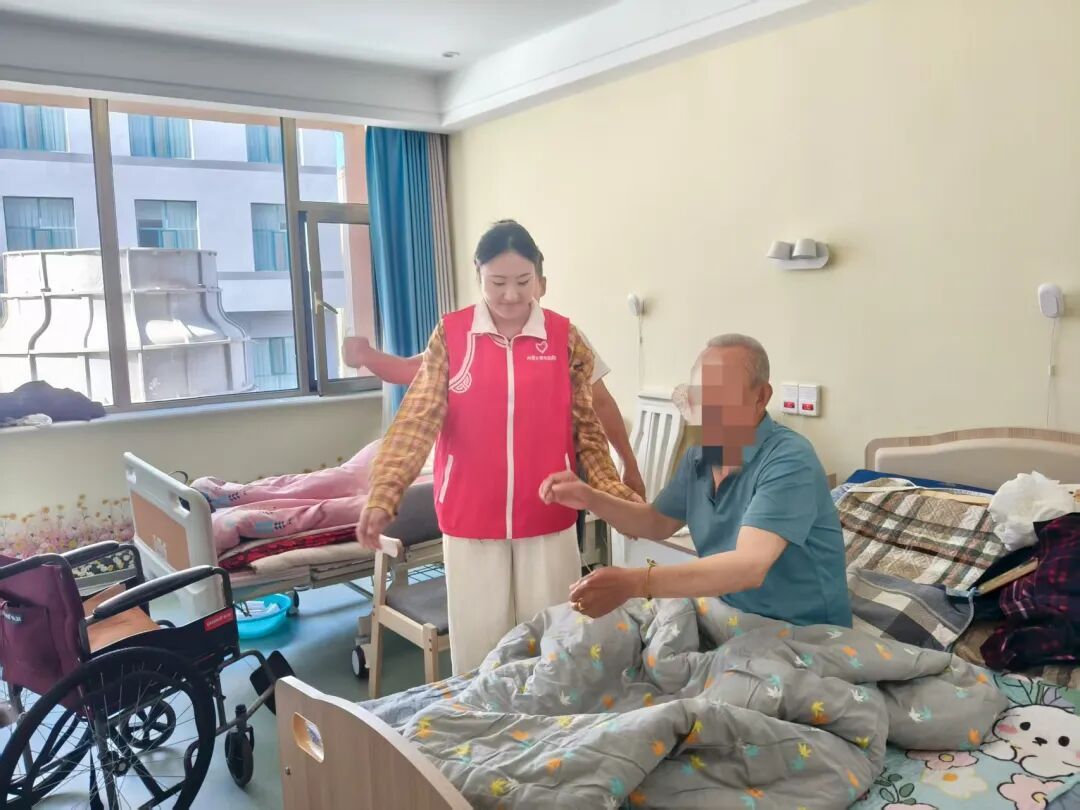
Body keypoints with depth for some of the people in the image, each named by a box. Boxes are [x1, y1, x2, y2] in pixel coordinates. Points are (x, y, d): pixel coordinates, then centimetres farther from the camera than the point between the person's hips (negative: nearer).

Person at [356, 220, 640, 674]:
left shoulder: (565, 337, 0)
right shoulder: (450, 334, -2)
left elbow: (586, 428, 4)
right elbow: (417, 420, -9)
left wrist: (615, 494, -6)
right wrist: (382, 497, -20)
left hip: (548, 520, 1)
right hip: (471, 520, 0)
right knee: (478, 646, 9)